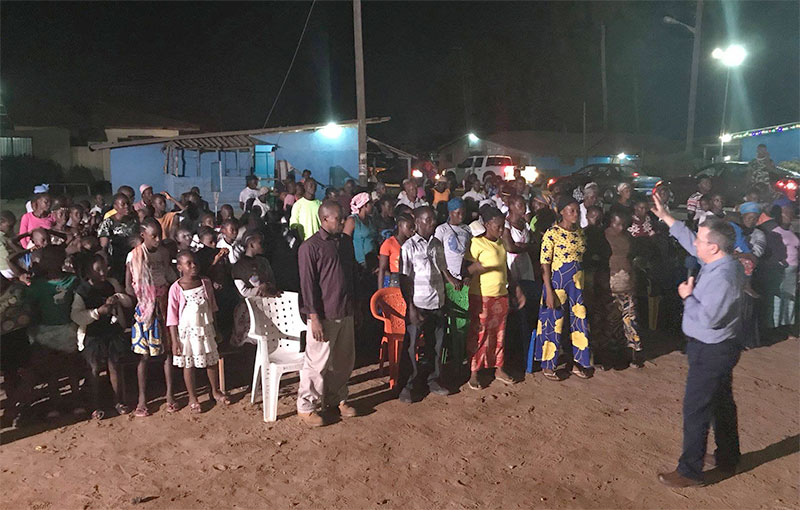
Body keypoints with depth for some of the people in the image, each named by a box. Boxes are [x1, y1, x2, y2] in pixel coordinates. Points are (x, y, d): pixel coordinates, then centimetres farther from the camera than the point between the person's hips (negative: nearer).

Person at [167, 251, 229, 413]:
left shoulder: (205, 283, -2)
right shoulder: (176, 288, -13)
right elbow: (172, 317, -9)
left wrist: (215, 331, 11)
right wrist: (174, 341, -10)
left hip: (205, 329, 4)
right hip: (187, 332, -3)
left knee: (212, 361, 13)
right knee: (188, 365, 8)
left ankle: (215, 391, 33)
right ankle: (192, 398, 24)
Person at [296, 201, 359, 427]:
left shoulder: (346, 241, 8)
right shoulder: (310, 247, -13)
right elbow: (308, 285, -14)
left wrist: (356, 306, 16)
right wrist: (314, 318, -16)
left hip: (346, 313, 7)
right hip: (324, 315, -7)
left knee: (344, 360, 16)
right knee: (317, 363, 2)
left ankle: (337, 398, 34)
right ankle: (306, 407, 18)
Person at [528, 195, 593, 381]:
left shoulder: (579, 232, 8)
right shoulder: (552, 233, -12)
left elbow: (582, 259, 15)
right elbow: (545, 264, -13)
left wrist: (584, 284, 14)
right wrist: (549, 291, -17)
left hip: (577, 283, 6)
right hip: (557, 283, -6)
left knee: (580, 321, 9)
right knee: (553, 323, 3)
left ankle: (578, 363, 25)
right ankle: (548, 365, 18)